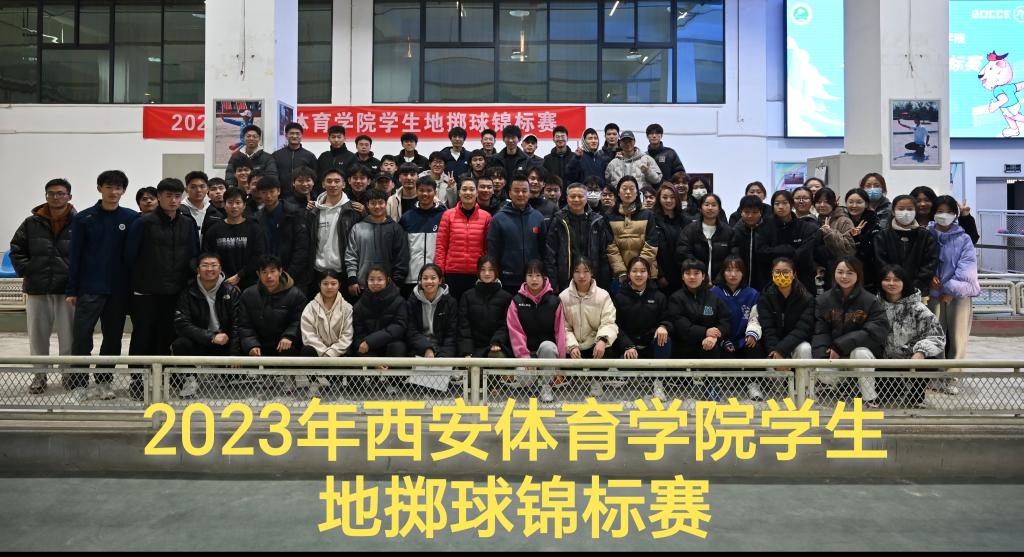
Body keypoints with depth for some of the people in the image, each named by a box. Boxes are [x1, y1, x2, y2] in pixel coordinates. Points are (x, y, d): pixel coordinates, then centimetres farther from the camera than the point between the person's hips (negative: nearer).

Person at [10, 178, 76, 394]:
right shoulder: (32, 223, 6)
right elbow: (16, 249, 12)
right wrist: (25, 270, 0)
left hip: (68, 289, -3)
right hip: (37, 289, 3)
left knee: (68, 335, 4)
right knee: (37, 334, 9)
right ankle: (40, 374, 19)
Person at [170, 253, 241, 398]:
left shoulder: (231, 292, -3)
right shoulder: (188, 293, -3)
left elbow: (237, 325, -8)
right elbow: (181, 325, -14)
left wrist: (234, 356, -18)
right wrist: (211, 337, -25)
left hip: (225, 345, 0)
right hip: (199, 345, 0)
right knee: (180, 344, -31)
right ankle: (189, 380, -6)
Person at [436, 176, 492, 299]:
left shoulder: (486, 216, 4)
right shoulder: (448, 215, 3)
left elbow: (489, 248, 7)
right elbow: (441, 246, 3)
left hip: (477, 275, 0)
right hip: (452, 274, 0)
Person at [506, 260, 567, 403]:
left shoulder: (554, 301, -3)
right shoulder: (517, 301, -3)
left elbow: (560, 331, -5)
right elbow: (515, 331, -6)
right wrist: (524, 356, -17)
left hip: (548, 348, 0)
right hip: (526, 351, 0)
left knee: (547, 346, -36)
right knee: (523, 381, -26)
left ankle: (546, 386, -15)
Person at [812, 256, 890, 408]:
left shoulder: (870, 301, -5)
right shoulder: (823, 300, 3)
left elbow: (877, 330, -18)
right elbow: (820, 332, -4)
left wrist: (841, 345, -25)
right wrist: (822, 358, -22)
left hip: (862, 349, -2)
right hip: (833, 355, 2)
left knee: (860, 353, -36)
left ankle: (870, 399, -16)